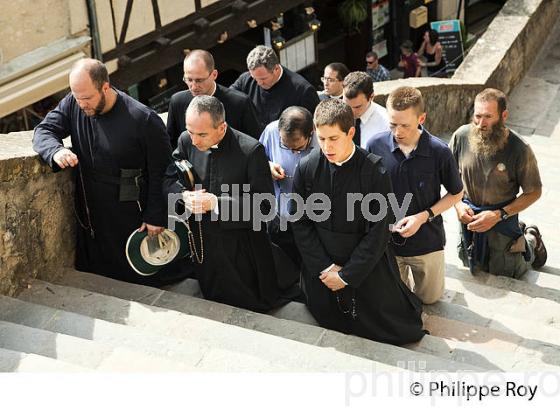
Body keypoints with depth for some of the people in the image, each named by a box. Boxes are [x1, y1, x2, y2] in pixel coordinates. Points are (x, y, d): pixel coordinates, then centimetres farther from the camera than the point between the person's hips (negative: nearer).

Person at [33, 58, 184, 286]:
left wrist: (156, 217, -10)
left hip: (132, 216, -5)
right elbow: (43, 131, 1)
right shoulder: (73, 104, -4)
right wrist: (56, 151, -23)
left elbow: (160, 173, -13)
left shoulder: (144, 120, -19)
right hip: (90, 214, 5)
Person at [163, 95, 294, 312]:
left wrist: (216, 203, -27)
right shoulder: (187, 141, -6)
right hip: (204, 247, 5)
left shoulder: (250, 150, -22)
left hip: (242, 252, -5)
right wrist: (184, 194, -16)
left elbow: (264, 204, -21)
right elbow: (169, 180, 7)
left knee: (253, 308, 13)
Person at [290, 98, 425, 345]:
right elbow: (300, 223, -3)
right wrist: (324, 268, -8)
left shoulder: (374, 172, -19)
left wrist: (347, 275, -13)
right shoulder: (307, 168, -10)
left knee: (395, 333, 11)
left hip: (367, 269, -2)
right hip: (320, 272, 3)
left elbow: (378, 232, -16)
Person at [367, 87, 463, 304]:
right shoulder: (376, 145, -17)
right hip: (386, 239, 1)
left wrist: (424, 216, -18)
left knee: (430, 297, 20)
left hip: (427, 239, -1)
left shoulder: (439, 151, -20)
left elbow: (456, 194, -5)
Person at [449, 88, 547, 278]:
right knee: (473, 268, 26)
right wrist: (458, 204, -14)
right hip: (469, 217, 4)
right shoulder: (461, 136, -16)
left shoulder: (519, 150, -24)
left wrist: (498, 215, -21)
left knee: (505, 275, 13)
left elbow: (534, 192, -13)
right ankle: (518, 233, 46)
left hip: (502, 220, -3)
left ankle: (531, 240, 40)